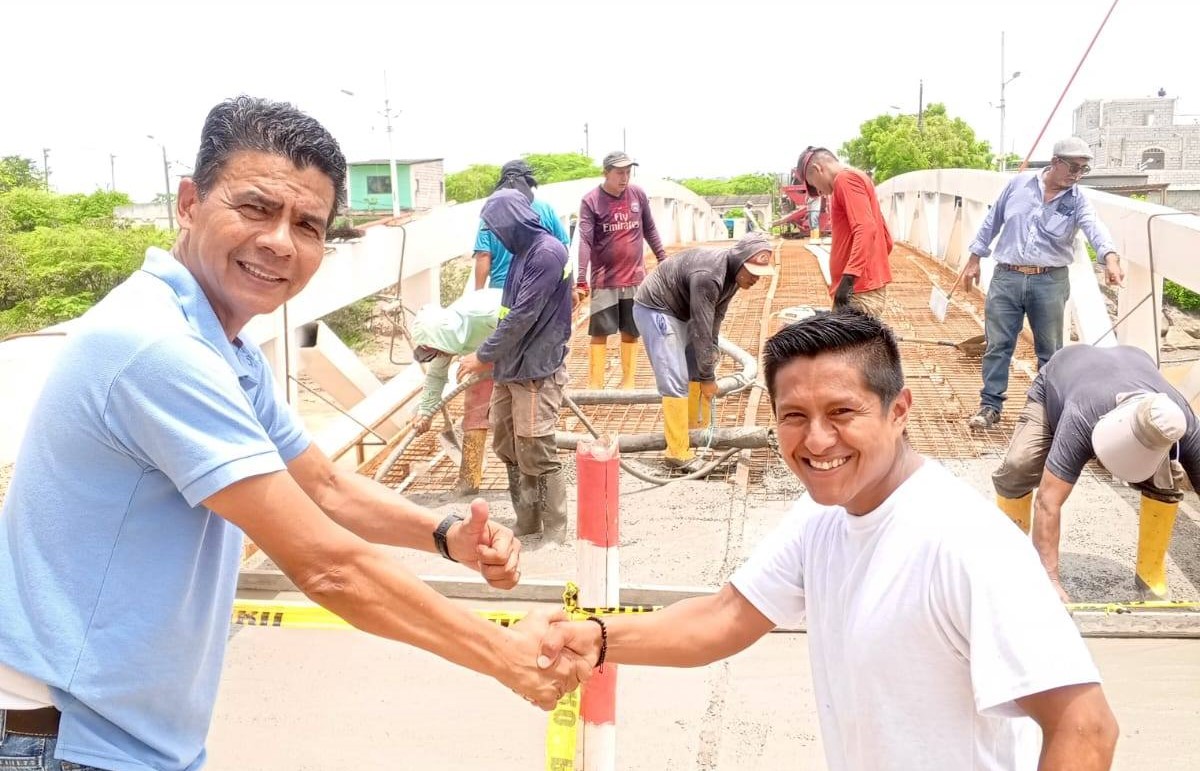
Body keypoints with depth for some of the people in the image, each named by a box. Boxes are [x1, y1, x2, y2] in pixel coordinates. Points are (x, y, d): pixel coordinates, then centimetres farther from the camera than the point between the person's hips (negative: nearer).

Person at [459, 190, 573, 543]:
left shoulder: (547, 253, -17)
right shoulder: (524, 251, 12)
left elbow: (523, 316, -20)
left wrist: (483, 355, -12)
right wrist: (493, 355, 15)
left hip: (537, 372, -9)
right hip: (510, 368, 10)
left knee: (536, 456, -5)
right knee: (507, 447, 14)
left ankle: (555, 533, 7)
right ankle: (527, 521, 26)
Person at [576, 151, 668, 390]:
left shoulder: (638, 194, 2)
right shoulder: (590, 201, -9)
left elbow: (649, 230, 14)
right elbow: (585, 241, -17)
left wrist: (663, 259, 15)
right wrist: (581, 279, -25)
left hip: (635, 278, 3)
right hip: (604, 280, -3)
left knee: (631, 332, 9)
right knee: (599, 332, -1)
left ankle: (628, 381, 19)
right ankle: (595, 384, 7)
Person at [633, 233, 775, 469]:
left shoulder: (732, 274, -4)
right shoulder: (708, 276, -33)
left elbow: (714, 323, -1)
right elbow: (701, 331, -29)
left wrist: (708, 372, -4)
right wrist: (708, 377, -21)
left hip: (681, 312, 10)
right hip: (654, 309, -10)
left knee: (699, 372, 11)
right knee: (675, 381, -14)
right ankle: (678, 453, -9)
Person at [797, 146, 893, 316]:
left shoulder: (845, 179, -9)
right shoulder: (856, 178, 22)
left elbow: (865, 229, -22)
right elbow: (886, 238, 23)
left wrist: (848, 278, -28)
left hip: (860, 289, -10)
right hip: (867, 285, 10)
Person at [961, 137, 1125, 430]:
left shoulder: (1077, 200, -3)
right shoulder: (1019, 183, 1)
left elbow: (1095, 227, -23)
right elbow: (992, 221, 11)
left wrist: (1110, 256, -43)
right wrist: (974, 259, 12)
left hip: (1050, 283, 0)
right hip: (1006, 277, 0)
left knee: (1050, 350, 9)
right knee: (997, 345, 4)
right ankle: (990, 405, 13)